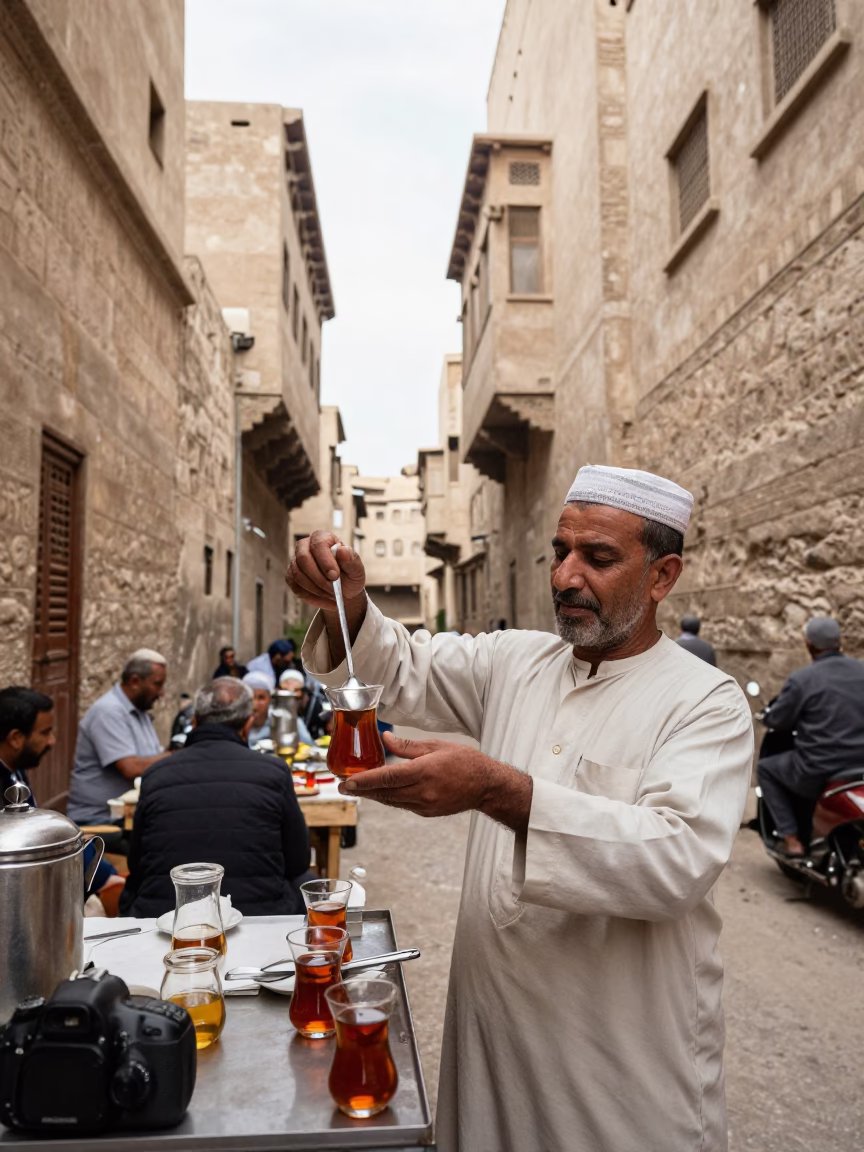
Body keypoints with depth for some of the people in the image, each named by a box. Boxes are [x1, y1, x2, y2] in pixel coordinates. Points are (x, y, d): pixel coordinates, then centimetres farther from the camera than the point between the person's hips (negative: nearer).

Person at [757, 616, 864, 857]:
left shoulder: (801, 679, -13)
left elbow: (776, 720, -4)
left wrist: (767, 713, 17)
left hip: (817, 774, -5)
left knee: (765, 769, 20)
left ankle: (792, 839, 11)